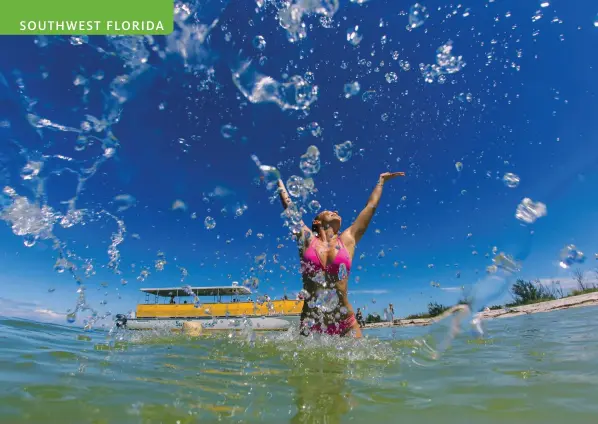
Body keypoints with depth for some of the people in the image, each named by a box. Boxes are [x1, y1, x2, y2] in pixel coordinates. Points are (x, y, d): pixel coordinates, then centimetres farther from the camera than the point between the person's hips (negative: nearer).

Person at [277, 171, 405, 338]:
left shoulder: (347, 240, 8)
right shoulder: (307, 239, 5)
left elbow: (371, 206, 18)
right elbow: (288, 204, 12)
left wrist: (381, 181, 30)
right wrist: (278, 179, 24)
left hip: (346, 323, 1)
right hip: (311, 322, 0)